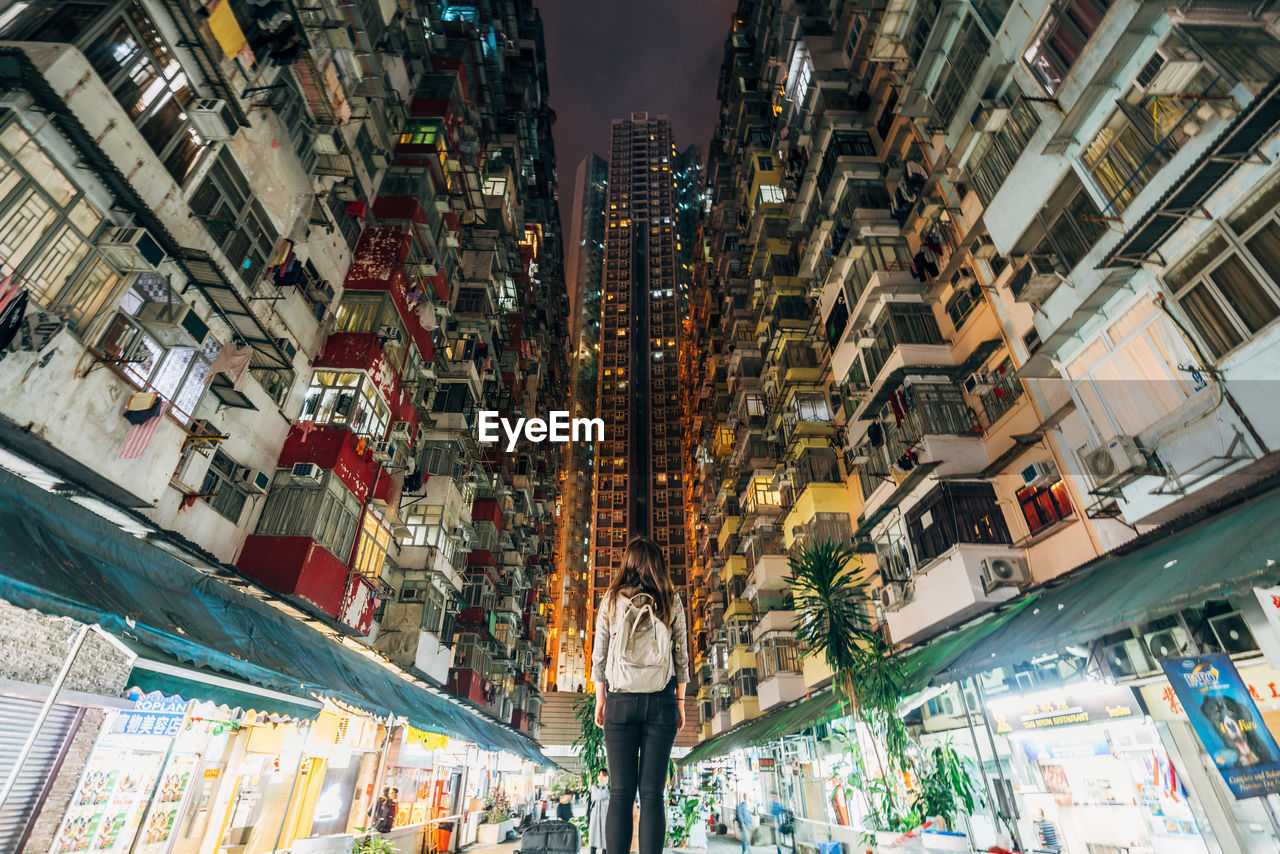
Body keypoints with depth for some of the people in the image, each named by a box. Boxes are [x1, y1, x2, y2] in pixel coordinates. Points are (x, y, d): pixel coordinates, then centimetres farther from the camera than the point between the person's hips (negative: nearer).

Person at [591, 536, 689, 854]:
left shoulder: (612, 598, 2)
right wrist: (680, 701, 12)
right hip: (661, 701, 0)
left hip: (620, 700, 0)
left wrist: (600, 699, 12)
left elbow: (599, 655, 4)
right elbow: (681, 655, 4)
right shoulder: (671, 601, 3)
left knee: (620, 793, 6)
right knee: (652, 793, 5)